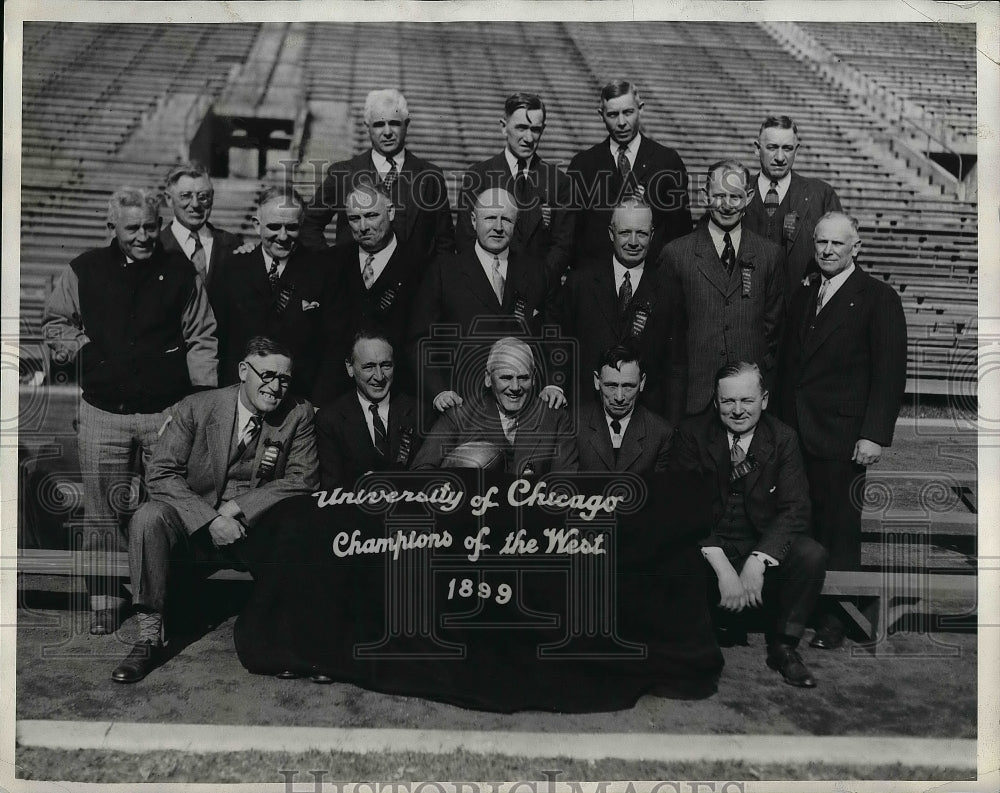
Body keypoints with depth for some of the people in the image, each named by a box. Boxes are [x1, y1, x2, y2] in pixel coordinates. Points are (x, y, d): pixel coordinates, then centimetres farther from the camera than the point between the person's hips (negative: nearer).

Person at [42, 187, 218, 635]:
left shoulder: (180, 272, 5)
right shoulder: (85, 271, 6)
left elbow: (201, 338, 7)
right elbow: (54, 322, 20)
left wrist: (204, 396, 0)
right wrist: (81, 350, 4)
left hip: (169, 411, -1)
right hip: (103, 413, 1)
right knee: (104, 514, 5)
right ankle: (104, 610, 18)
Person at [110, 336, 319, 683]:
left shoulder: (299, 414, -3)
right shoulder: (194, 408, -6)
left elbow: (302, 479, -6)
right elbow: (160, 473, -10)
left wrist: (237, 507, -16)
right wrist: (211, 519, -23)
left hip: (258, 528, 0)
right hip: (194, 525, 0)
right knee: (149, 517, -29)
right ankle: (150, 636, -19)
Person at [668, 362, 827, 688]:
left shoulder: (783, 438, -1)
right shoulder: (691, 433, -6)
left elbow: (795, 510, -10)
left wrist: (758, 561, -28)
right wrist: (722, 567, -28)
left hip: (765, 544, 2)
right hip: (707, 546, -1)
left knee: (812, 555, -28)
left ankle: (783, 646, -6)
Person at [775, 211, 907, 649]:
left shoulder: (879, 298, -4)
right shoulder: (802, 296, 14)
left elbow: (890, 372, -8)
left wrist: (875, 435, -14)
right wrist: (782, 420, 8)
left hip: (841, 436, -5)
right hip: (796, 432, 5)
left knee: (840, 530, 4)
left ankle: (835, 620, 15)